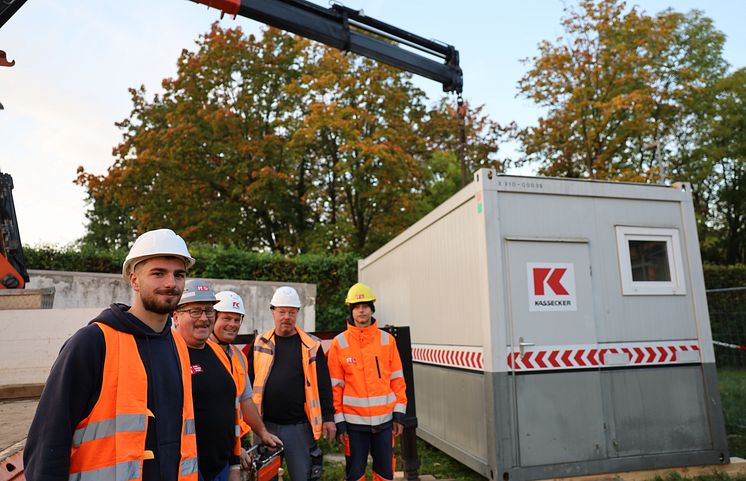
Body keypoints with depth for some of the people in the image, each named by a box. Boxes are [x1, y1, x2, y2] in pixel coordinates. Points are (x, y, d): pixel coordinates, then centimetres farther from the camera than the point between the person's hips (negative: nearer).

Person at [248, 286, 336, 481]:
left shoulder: (311, 345, 0)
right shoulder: (260, 343, 5)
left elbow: (323, 384, 2)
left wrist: (328, 417, -1)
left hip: (299, 426, -1)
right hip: (265, 425, 2)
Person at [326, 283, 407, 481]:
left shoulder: (387, 340, 1)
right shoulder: (339, 343, -4)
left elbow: (397, 379, 4)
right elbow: (335, 385, -2)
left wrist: (399, 413, 2)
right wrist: (338, 421, -4)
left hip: (385, 418, 2)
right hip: (354, 420, -1)